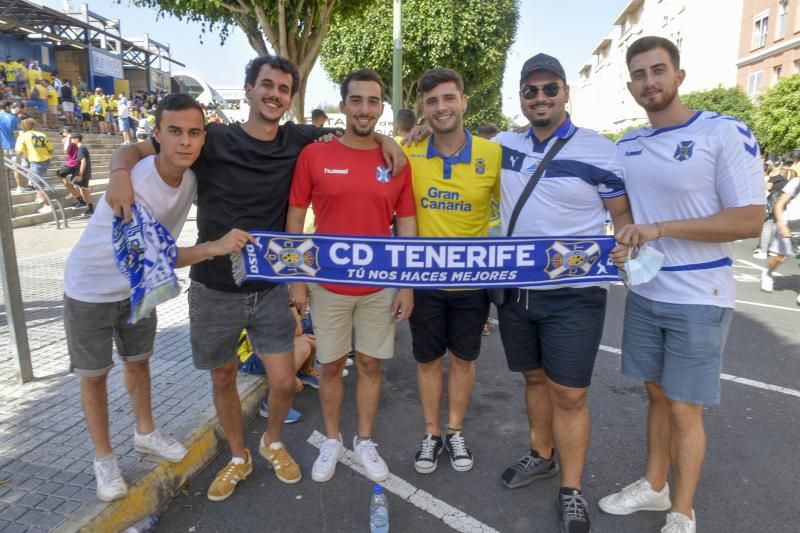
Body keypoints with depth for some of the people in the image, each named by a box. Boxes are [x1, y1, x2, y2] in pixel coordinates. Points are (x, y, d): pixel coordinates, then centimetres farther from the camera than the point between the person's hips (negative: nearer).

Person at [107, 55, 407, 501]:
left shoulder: (299, 141, -2)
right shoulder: (213, 139, -8)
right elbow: (134, 149, -1)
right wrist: (121, 173, -23)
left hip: (272, 289, 1)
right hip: (215, 290, -1)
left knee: (285, 383, 3)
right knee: (223, 379, 15)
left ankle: (273, 442, 37)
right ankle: (239, 457, 40)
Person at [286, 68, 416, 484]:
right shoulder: (313, 155, -5)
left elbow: (406, 225, 3)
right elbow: (295, 219, 0)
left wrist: (408, 285, 0)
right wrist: (296, 279, -3)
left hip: (381, 286, 1)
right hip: (327, 285, -1)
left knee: (370, 364, 13)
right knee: (330, 365, 13)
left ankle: (364, 441, 32)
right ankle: (332, 440, 33)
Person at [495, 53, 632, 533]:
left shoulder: (600, 151, -7)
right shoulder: (504, 146, 5)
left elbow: (625, 215, 1)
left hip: (573, 296, -4)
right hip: (515, 291, 4)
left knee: (569, 394, 1)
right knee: (535, 378, 18)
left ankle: (572, 490, 20)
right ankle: (541, 456, 39)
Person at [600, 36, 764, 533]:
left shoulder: (726, 133, -12)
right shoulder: (626, 146, 6)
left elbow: (750, 220, -16)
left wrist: (661, 229, -23)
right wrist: (621, 244, -4)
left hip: (699, 299, -5)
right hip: (643, 293, 5)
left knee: (684, 409, 4)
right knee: (658, 395, 18)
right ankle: (654, 485, 36)